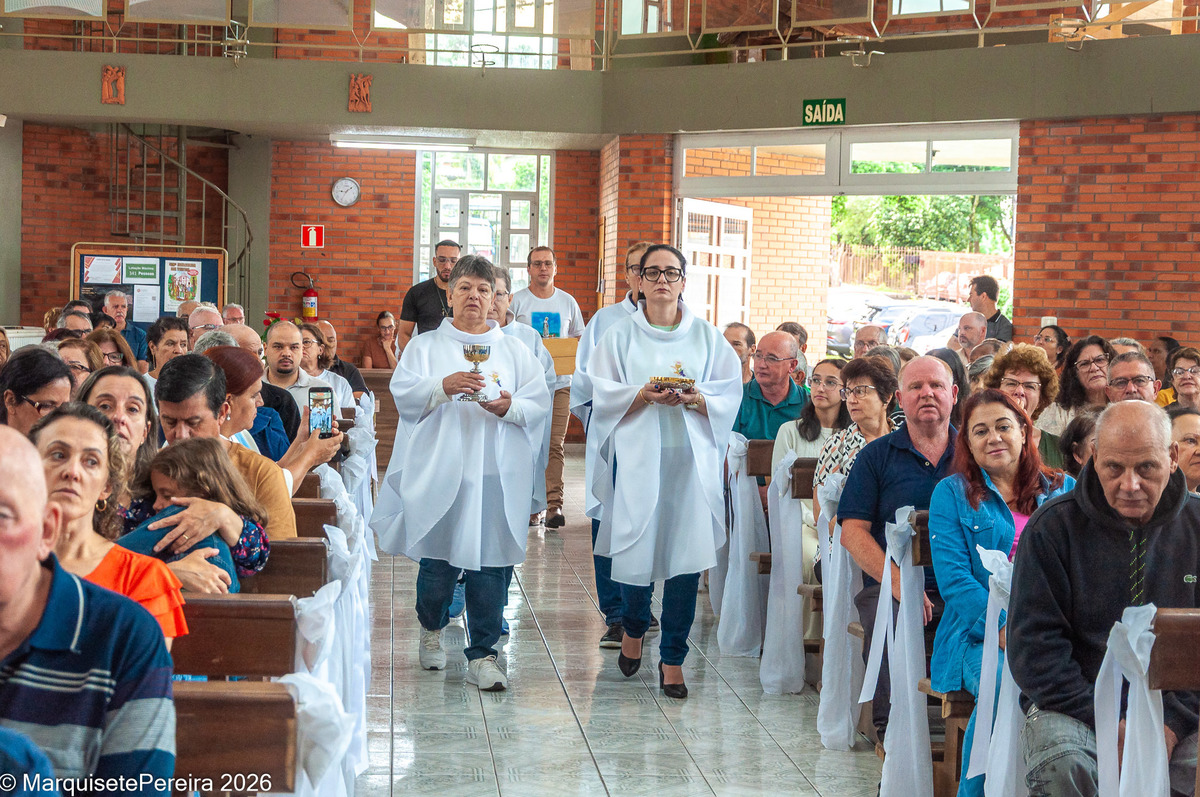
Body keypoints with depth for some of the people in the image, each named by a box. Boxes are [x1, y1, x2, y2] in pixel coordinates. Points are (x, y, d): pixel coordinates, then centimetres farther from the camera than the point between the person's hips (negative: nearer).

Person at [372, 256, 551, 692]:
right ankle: (431, 628, 30)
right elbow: (402, 394, -4)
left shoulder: (514, 351, 13)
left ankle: (482, 655, 3)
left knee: (488, 561, -3)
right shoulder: (424, 346, 10)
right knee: (437, 557, 2)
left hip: (495, 475, 1)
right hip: (438, 471, -1)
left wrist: (509, 407, -15)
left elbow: (540, 403, 5)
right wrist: (443, 386, -21)